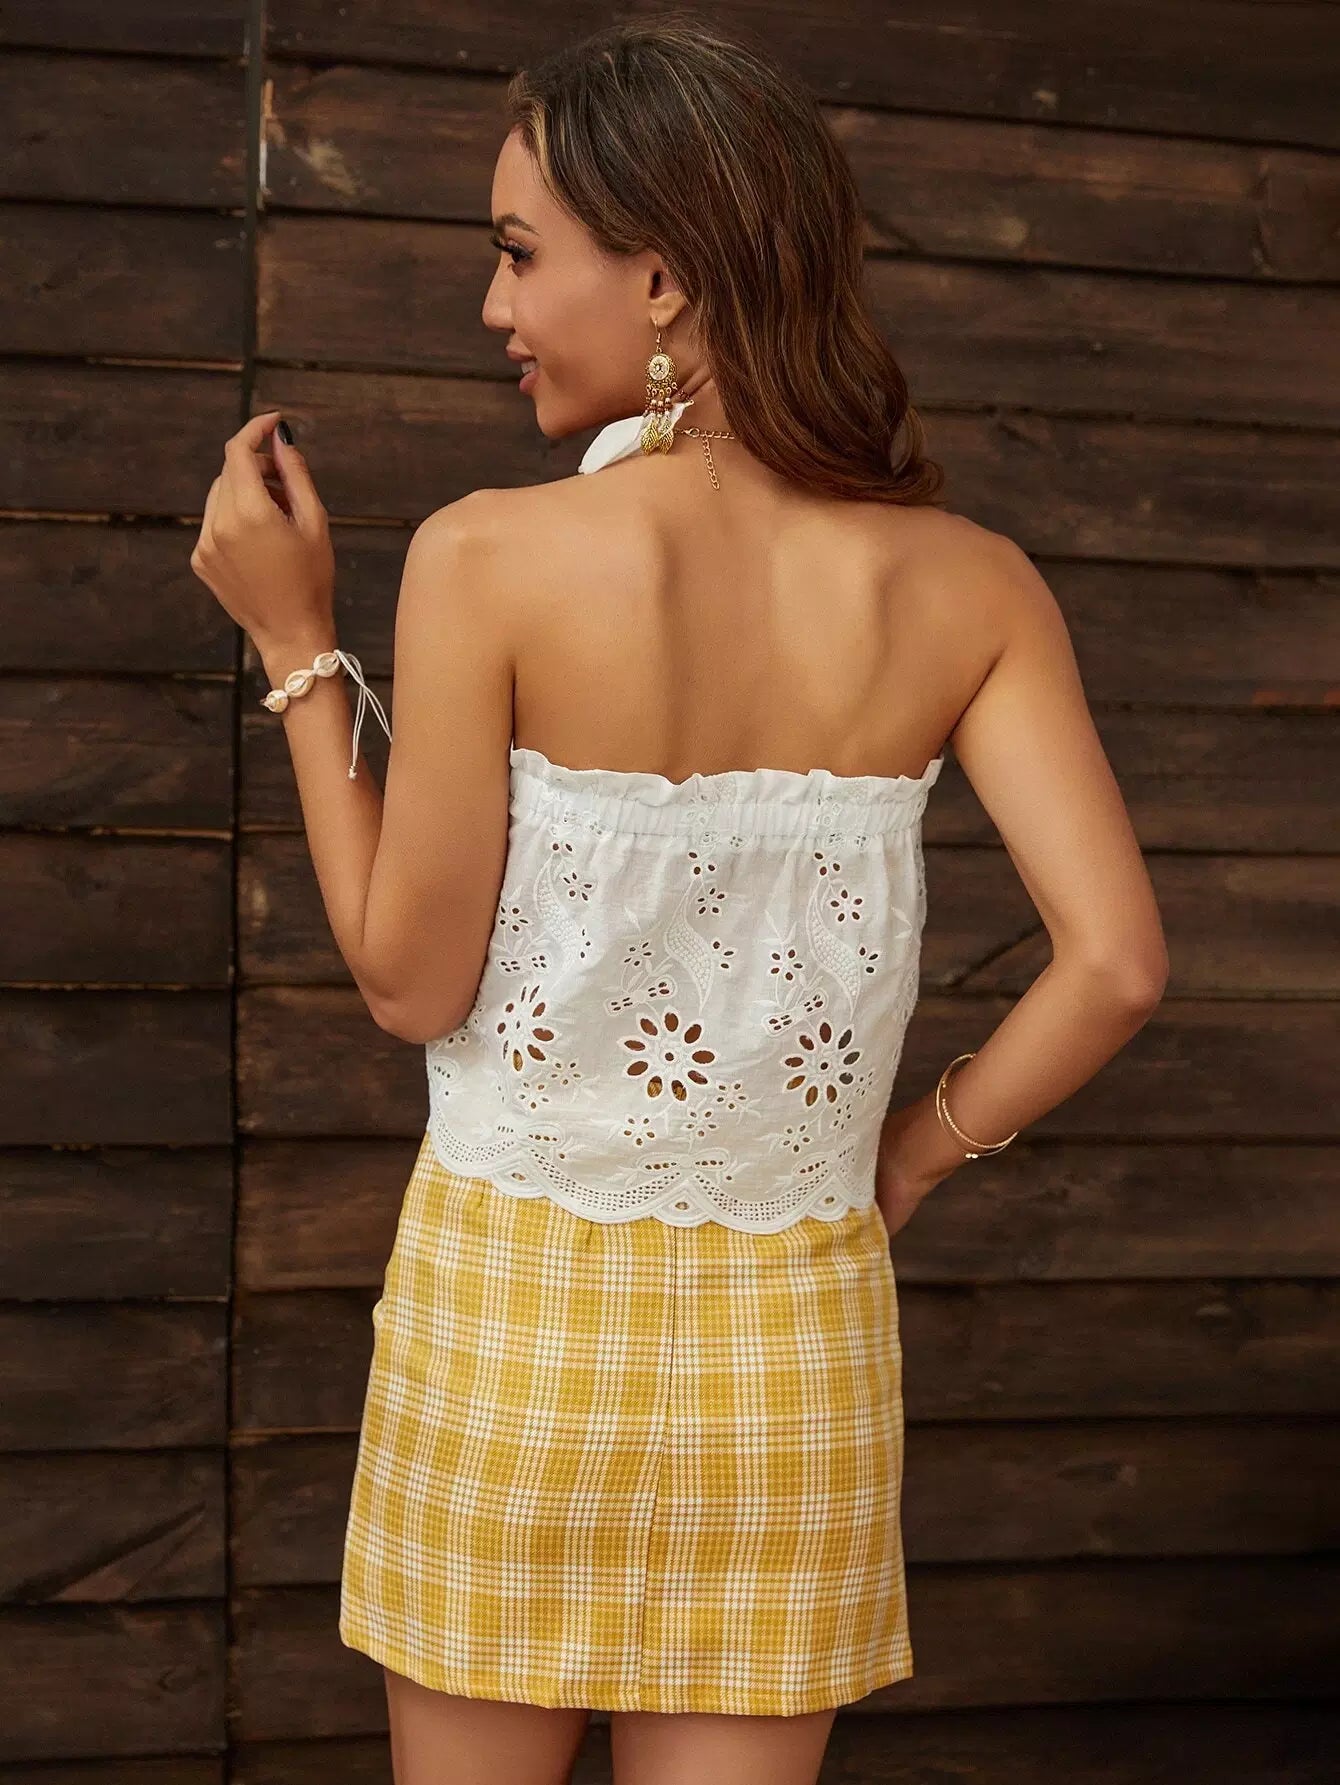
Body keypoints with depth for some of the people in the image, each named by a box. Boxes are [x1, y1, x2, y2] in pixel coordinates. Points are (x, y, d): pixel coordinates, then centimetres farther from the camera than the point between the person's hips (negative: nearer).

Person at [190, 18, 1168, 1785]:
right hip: (793, 1314, 2)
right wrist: (917, 1152, 5)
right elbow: (1114, 962, -11)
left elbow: (412, 982, -9)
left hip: (513, 1297, -2)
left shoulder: (488, 558, -14)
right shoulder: (965, 584, -6)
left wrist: (293, 637, -2)